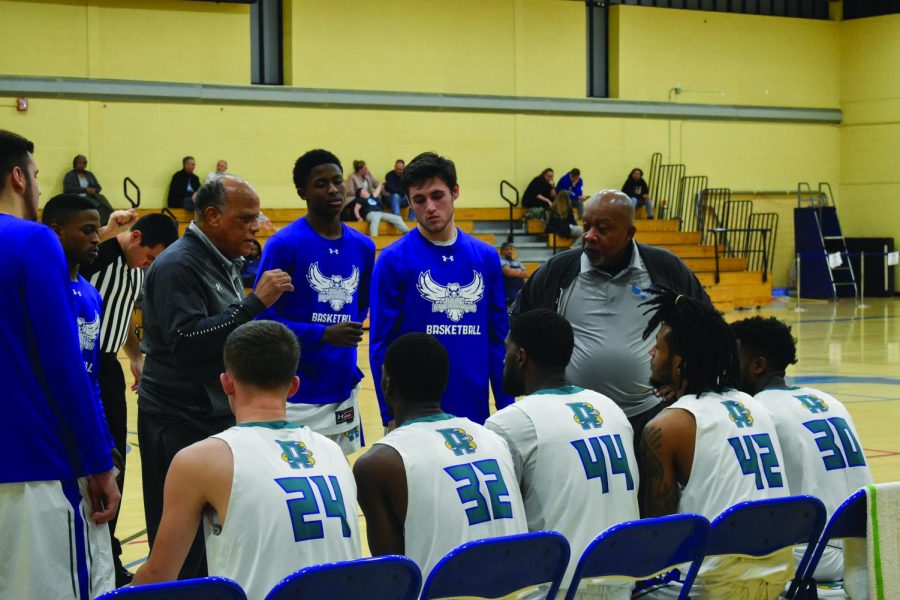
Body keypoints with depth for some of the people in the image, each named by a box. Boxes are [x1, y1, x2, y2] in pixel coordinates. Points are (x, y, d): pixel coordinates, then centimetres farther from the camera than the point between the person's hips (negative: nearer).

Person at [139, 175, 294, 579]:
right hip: (180, 424, -9)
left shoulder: (225, 262, 15)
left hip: (221, 418, 9)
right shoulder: (177, 266, -14)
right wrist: (255, 303, -25)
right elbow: (187, 341, -25)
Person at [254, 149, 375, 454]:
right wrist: (323, 335, -19)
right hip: (297, 397, -6)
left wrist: (348, 336, 9)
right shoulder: (284, 244, -9)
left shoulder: (362, 247, 9)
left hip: (344, 391, 6)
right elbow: (262, 318, -11)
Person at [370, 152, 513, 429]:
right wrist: (390, 415, -9)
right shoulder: (394, 260, -5)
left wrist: (506, 407, 4)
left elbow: (499, 338, 8)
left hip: (475, 411, 3)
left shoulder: (485, 257, 5)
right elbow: (381, 343, -5)